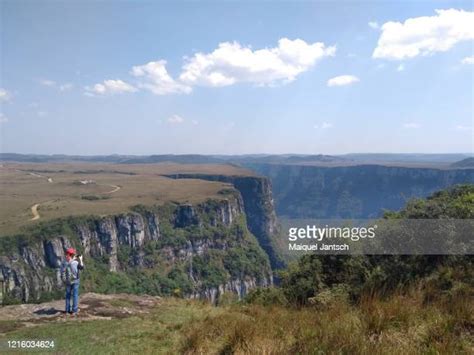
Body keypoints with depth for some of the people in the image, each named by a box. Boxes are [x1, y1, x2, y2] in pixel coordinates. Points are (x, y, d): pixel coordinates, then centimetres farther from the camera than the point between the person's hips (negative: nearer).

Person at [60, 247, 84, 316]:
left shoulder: (64, 262, -7)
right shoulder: (76, 262, -15)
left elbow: (62, 272, -5)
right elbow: (82, 267, 1)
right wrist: (80, 260, 13)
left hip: (67, 281, 3)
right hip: (75, 280, -3)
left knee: (68, 295, 15)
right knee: (75, 295, 4)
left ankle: (67, 310, 18)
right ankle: (74, 311, 4)